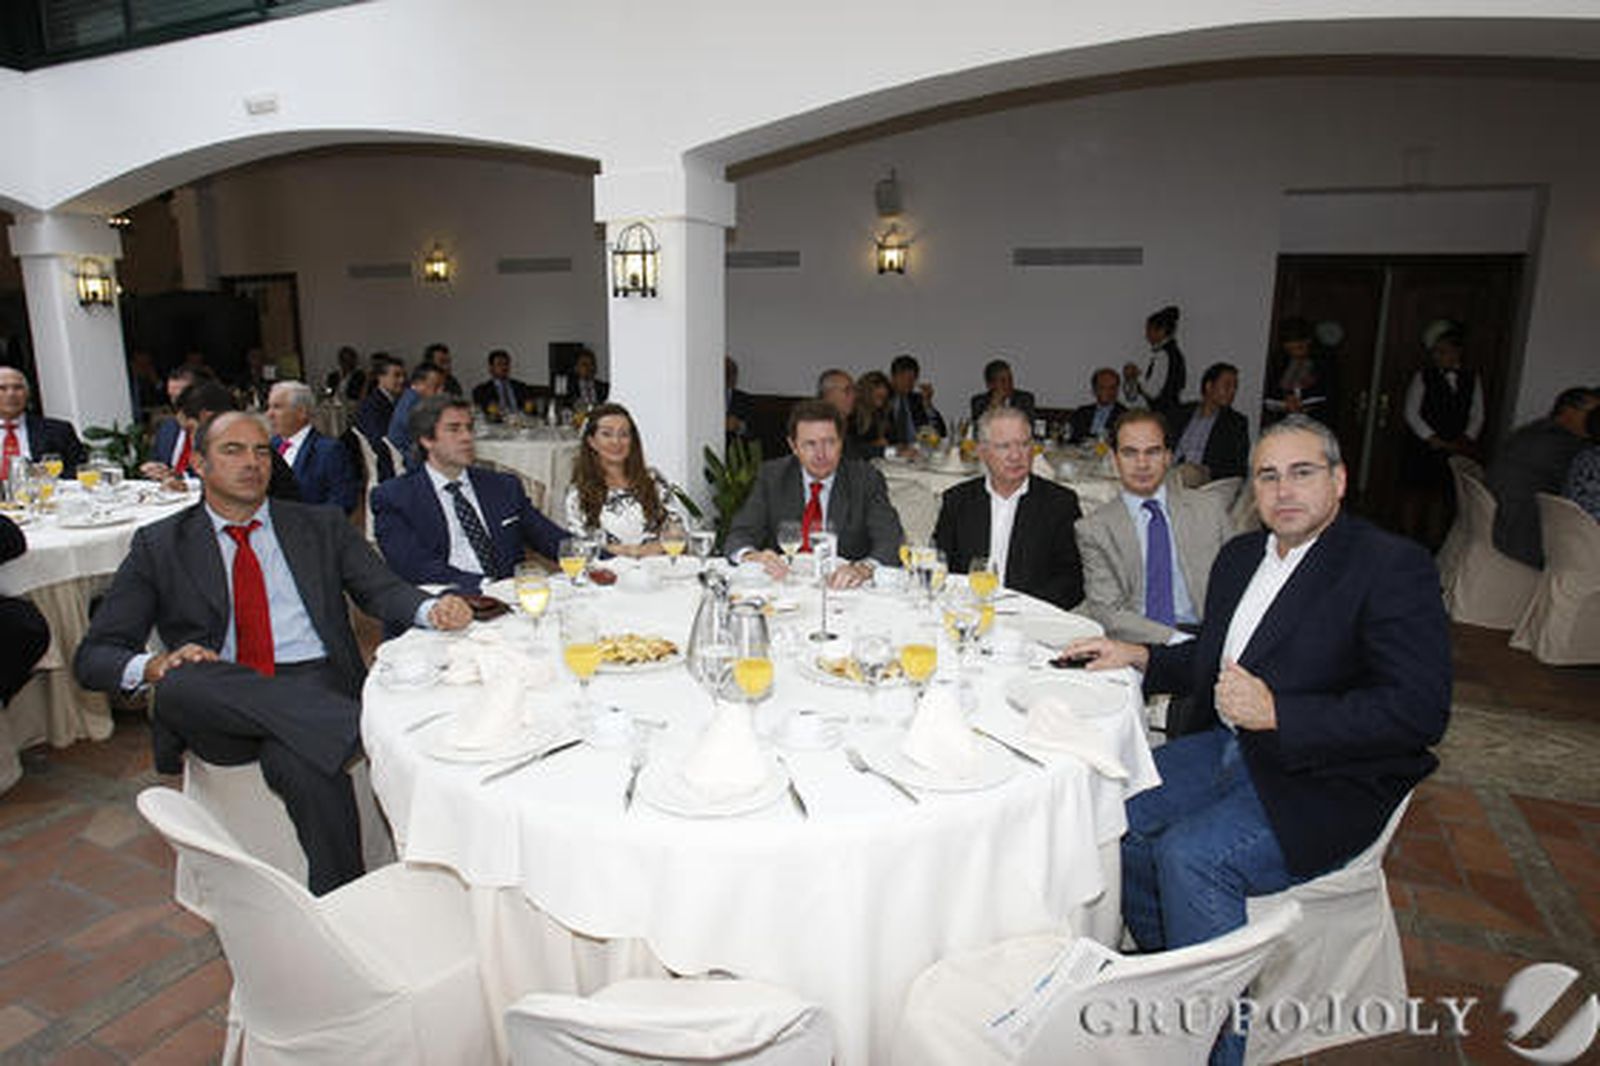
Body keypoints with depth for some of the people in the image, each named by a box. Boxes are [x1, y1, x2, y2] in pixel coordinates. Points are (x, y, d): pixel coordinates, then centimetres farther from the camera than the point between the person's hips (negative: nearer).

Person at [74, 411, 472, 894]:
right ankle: (364, 725, -34)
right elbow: (93, 656, 9)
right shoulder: (159, 545, 14)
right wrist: (152, 667, -15)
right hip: (217, 701, 1)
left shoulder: (320, 525, 17)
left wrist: (432, 609, -20)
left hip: (317, 680, -1)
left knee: (297, 758, -34)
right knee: (179, 683, -34)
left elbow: (380, 589, 4)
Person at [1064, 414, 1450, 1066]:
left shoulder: (1394, 567, -12)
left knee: (1191, 854, -25)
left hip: (1325, 782, -7)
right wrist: (1139, 657, 6)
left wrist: (1276, 712, -25)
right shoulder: (1240, 555, 11)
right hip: (1232, 748, 8)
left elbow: (1419, 712, -20)